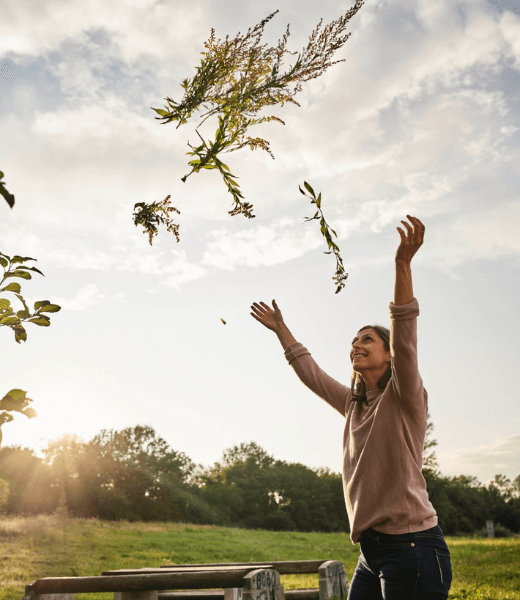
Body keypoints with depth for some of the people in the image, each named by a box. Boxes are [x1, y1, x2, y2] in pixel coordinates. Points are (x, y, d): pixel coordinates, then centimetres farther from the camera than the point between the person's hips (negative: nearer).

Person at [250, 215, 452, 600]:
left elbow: (404, 338, -22)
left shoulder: (405, 398, -5)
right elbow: (311, 373, 27)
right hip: (372, 551, 8)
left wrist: (404, 265, -33)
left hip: (412, 547, -8)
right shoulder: (354, 406, 15)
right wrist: (280, 329, 31)